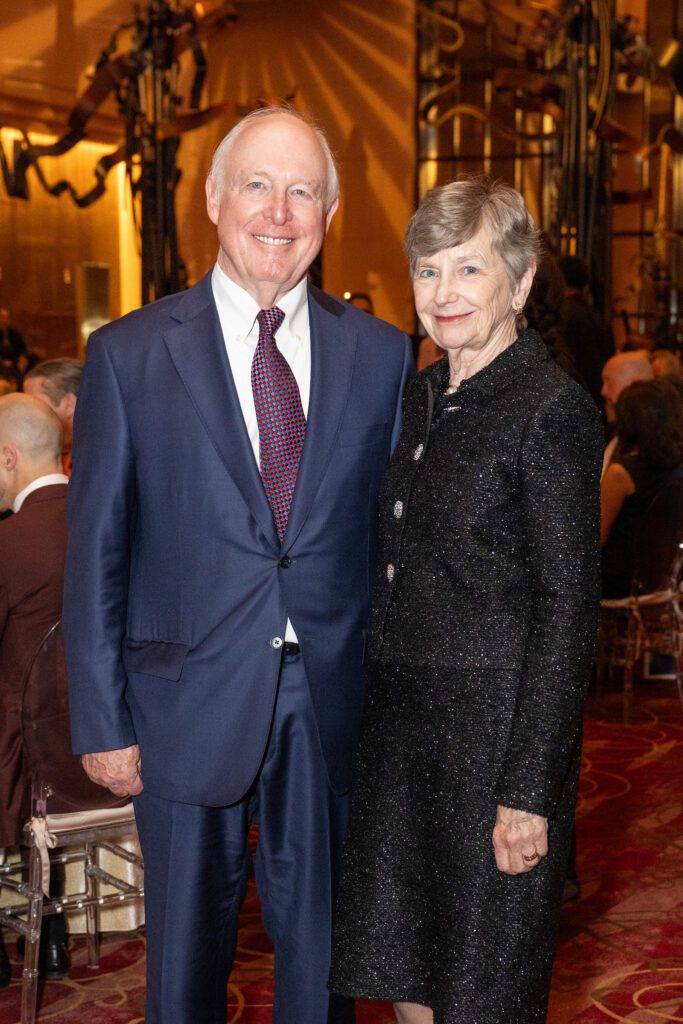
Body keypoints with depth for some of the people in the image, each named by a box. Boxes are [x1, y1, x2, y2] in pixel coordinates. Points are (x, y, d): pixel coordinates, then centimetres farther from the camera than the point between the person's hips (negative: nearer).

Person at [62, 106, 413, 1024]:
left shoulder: (381, 354, 3)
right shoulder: (129, 354, -3)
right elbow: (95, 551, -3)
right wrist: (103, 723, -5)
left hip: (332, 699, 2)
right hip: (190, 701, -1)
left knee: (321, 947, 16)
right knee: (188, 944, 14)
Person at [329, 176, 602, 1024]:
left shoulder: (551, 411, -13)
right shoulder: (420, 397, 10)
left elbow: (567, 610, -15)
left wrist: (531, 788, -18)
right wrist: (374, 700, 12)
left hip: (495, 731, -7)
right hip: (399, 719, 7)